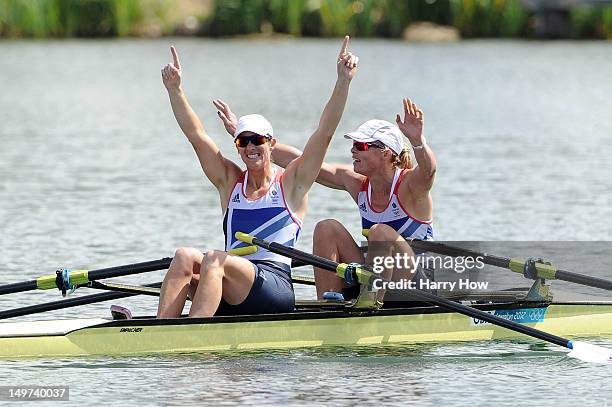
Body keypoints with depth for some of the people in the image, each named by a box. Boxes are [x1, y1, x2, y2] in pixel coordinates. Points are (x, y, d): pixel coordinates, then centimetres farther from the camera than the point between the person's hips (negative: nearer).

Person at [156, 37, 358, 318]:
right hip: (230, 298, 4)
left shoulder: (291, 183, 10)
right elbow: (196, 134, 13)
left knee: (214, 260, -31)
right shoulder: (230, 182, 20)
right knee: (184, 257, -24)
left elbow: (325, 132, 1)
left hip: (275, 290, -4)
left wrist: (343, 82, -10)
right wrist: (175, 89, 3)